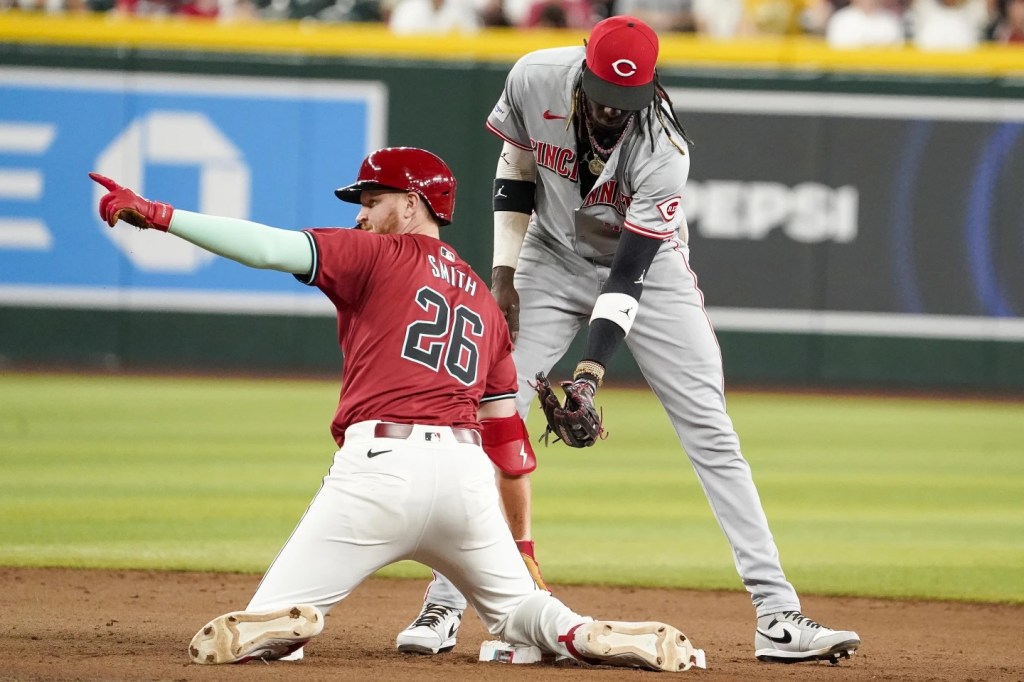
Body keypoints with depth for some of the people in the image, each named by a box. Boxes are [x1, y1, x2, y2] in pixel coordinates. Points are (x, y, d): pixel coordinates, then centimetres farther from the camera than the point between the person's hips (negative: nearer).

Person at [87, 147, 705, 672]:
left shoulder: (379, 256, 8)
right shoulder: (483, 298, 25)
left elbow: (269, 248, -5)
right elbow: (507, 429, 25)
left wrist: (160, 215, -4)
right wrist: (521, 543, 30)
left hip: (384, 460, -5)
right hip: (466, 470, 5)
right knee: (519, 610, 21)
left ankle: (283, 625, -36)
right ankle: (586, 637, -12)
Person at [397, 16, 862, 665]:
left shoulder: (663, 149, -31)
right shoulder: (537, 79, -22)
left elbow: (629, 273, -31)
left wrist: (593, 369, -40)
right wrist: (505, 269, -5)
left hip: (649, 268, -2)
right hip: (553, 263, 2)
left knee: (711, 433, -11)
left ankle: (777, 615, -13)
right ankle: (443, 605, 0)